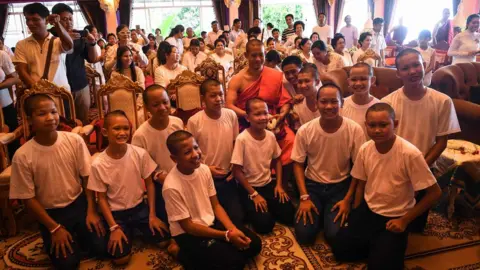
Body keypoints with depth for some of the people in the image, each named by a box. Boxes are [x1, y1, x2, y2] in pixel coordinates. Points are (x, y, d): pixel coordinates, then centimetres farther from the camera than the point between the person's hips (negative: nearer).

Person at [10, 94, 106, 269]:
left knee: (101, 248, -8)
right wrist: (54, 228, -11)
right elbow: (28, 198, -10)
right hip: (50, 212, -1)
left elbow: (87, 177, -3)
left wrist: (91, 211, -9)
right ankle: (61, 239, 21)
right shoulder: (22, 156, -18)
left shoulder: (75, 141, -14)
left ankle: (78, 234, 22)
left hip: (79, 203, 2)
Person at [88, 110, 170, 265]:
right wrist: (113, 227, -12)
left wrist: (152, 215, -5)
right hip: (116, 213, -2)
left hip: (140, 207, 2)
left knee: (164, 239, -9)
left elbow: (149, 184, -4)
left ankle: (137, 229, 19)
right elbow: (102, 198, -9)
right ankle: (129, 233, 18)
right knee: (120, 258, -13)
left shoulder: (140, 154, -15)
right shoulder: (98, 164, -19)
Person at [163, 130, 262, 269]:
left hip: (211, 222, 7)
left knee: (254, 243, 1)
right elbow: (187, 226, -20)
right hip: (188, 234, -6)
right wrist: (227, 235, -20)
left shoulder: (204, 169, -8)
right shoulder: (172, 187, -27)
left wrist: (233, 229, -14)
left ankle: (207, 258, 10)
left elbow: (216, 205, 2)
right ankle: (187, 256, 2)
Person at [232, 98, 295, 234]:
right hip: (249, 187, -5)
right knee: (265, 224, -16)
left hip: (269, 184, 5)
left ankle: (268, 208, 21)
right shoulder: (242, 139, -22)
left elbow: (277, 160, 9)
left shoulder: (271, 136, -7)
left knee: (289, 215, -6)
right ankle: (253, 210, 15)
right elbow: (237, 171, -17)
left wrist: (279, 184, -1)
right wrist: (254, 194, -14)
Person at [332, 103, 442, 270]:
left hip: (395, 217, -4)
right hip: (367, 210, 4)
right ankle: (374, 243, 24)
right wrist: (355, 215, 6)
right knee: (340, 250, 1)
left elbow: (434, 193, -17)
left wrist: (405, 220, -13)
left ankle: (387, 244, 19)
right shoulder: (364, 150, -10)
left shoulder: (410, 154, -26)